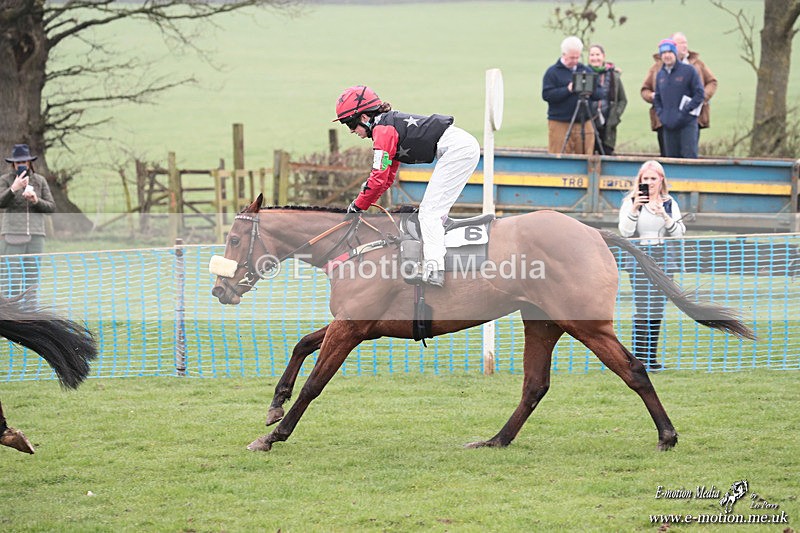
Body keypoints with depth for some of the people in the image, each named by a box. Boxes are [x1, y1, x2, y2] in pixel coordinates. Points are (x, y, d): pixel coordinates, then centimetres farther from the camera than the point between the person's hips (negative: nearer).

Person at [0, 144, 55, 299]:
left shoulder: (40, 181, 9)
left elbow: (51, 207, 6)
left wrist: (36, 200, -13)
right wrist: (14, 188, -27)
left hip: (35, 234, 3)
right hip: (13, 234, -3)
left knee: (32, 278, 3)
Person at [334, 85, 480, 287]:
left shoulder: (382, 129, -9)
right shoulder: (389, 124, 22)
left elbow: (379, 178, -13)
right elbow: (387, 178, 27)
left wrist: (357, 206, -1)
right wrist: (360, 203, 21)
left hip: (456, 148, -10)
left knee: (430, 210, -13)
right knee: (433, 211, 13)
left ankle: (434, 268, -23)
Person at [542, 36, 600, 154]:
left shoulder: (587, 71, 15)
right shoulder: (552, 72, 2)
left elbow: (598, 94, 13)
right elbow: (546, 95, -10)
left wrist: (590, 91, -9)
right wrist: (567, 90, -17)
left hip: (584, 123, 4)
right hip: (560, 124, -4)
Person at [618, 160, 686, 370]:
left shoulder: (669, 203, 10)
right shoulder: (630, 202, 1)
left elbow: (679, 232, 0)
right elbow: (625, 232, -10)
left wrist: (664, 215, -15)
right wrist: (634, 208, -22)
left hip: (663, 259, 4)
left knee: (657, 310, 4)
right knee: (642, 309, -12)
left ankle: (651, 356, 11)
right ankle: (638, 356, -9)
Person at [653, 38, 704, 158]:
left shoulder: (688, 71, -2)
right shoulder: (660, 75, 14)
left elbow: (700, 94, -4)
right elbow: (657, 98, 24)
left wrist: (685, 111, -12)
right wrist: (660, 114, 7)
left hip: (687, 124, -5)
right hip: (668, 125, 5)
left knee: (689, 156, -12)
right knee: (671, 157, 6)